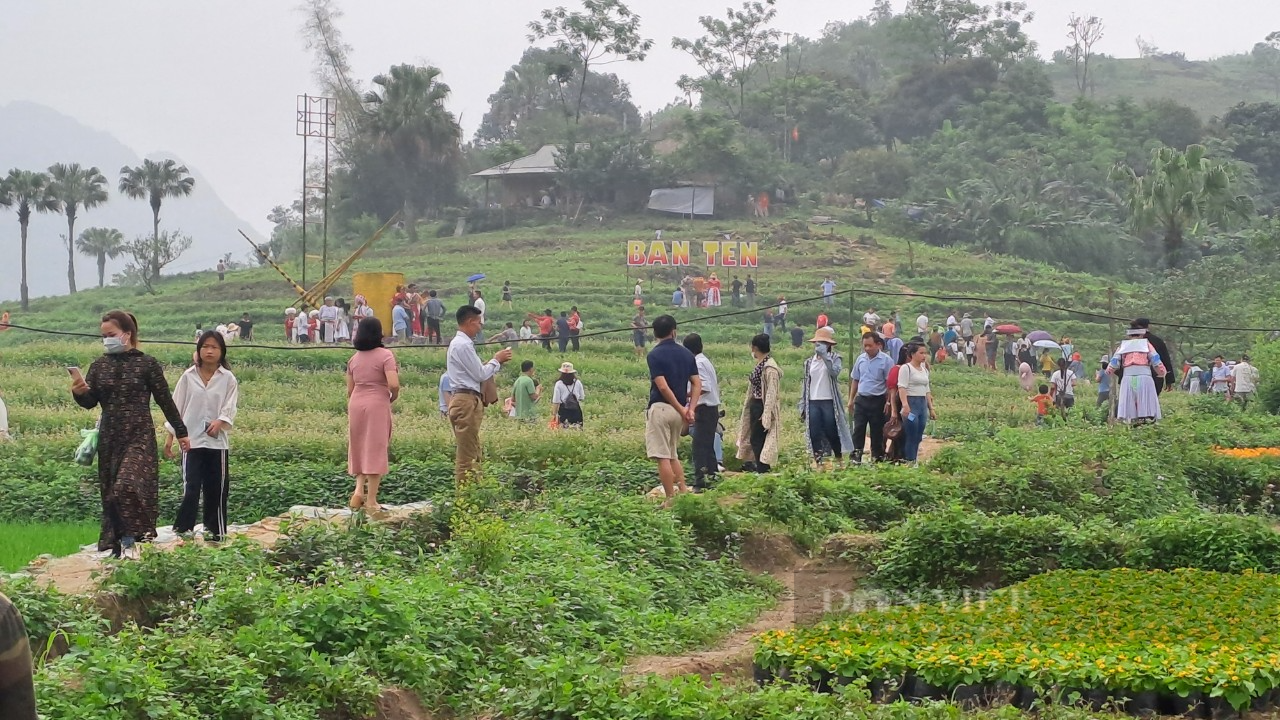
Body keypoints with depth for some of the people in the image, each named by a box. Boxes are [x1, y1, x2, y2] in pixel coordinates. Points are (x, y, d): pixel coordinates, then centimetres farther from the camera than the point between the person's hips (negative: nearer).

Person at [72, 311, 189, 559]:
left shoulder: (147, 364, -3)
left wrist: (181, 432, 6)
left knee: (128, 485, -21)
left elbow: (165, 400, 2)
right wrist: (80, 393, -20)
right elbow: (90, 402, 3)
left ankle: (129, 541, -10)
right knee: (110, 492, 6)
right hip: (109, 438, 5)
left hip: (139, 436, -5)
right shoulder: (99, 366, 7)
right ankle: (117, 544, 15)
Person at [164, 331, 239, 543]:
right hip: (191, 440, -1)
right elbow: (176, 407, 6)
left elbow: (230, 408, -3)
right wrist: (170, 438, 4)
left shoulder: (228, 379, 1)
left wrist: (220, 422, -24)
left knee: (216, 490, 7)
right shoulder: (188, 377, 3)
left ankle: (215, 532, 18)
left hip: (217, 442, 1)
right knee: (190, 489, -8)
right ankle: (182, 531, -6)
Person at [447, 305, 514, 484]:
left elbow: (476, 371, 19)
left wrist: (497, 362, 12)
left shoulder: (461, 344, 19)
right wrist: (497, 360, 1)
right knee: (467, 456, -9)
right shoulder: (463, 345, -13)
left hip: (468, 401, 11)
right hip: (467, 401, -11)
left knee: (472, 453, 12)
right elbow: (480, 374, -13)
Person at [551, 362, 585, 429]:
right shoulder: (578, 383, 1)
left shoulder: (559, 384, -7)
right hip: (576, 410, 3)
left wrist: (554, 414, -2)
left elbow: (556, 402, -7)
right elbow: (582, 398, 8)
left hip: (564, 410, -3)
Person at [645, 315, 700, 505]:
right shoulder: (686, 354, 9)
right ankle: (684, 491, 8)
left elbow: (663, 386, -17)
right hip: (679, 411, 6)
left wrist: (681, 409, -11)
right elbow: (697, 384, 2)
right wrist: (690, 409, -5)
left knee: (662, 457, -4)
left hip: (660, 408, -6)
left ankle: (671, 500, -5)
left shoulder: (655, 355, -8)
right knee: (673, 455, 19)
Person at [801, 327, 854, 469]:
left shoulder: (834, 358, 1)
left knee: (832, 433, 2)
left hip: (829, 402, -4)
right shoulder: (810, 361, 12)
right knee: (814, 435, 0)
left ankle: (839, 460, 19)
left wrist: (824, 355, -22)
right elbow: (805, 383, 13)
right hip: (813, 402, 4)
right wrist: (802, 407, 9)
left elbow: (835, 372, -21)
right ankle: (818, 463, 6)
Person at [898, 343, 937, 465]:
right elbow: (902, 388, -15)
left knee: (918, 437, 7)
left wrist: (931, 408, 20)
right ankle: (910, 462, -5)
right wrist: (905, 405, -27)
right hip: (911, 403, -8)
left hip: (923, 404, 8)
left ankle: (914, 462, 11)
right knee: (911, 437, -8)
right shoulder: (906, 368, -6)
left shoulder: (924, 370, 18)